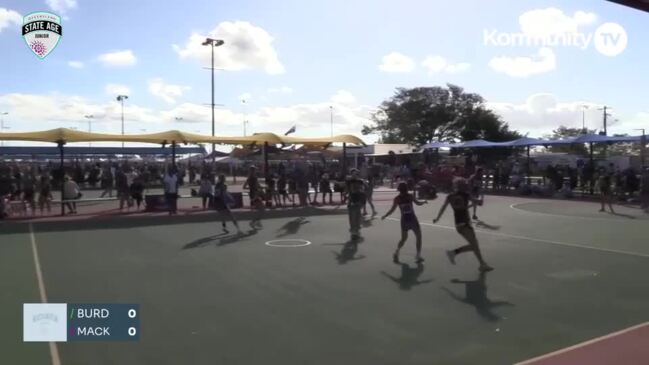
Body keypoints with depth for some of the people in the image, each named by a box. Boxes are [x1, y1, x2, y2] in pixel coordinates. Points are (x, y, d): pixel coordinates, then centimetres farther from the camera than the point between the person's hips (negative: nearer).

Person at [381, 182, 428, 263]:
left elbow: (392, 210, -5)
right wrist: (424, 202, 16)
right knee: (418, 237, 13)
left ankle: (396, 253, 0)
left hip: (404, 220, 2)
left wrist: (384, 216, 7)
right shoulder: (410, 196, -4)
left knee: (403, 238, 20)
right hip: (412, 219, -2)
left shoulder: (397, 199, -2)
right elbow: (418, 203, -5)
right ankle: (418, 256, 8)